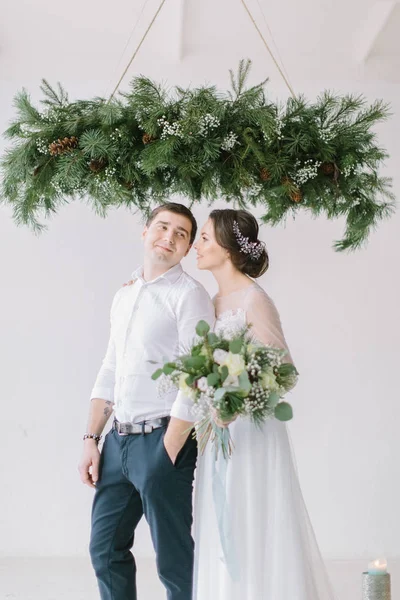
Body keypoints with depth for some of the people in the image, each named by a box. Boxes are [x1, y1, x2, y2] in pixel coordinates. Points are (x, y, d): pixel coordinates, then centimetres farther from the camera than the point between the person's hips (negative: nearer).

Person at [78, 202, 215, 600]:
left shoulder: (189, 295, -8)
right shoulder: (124, 296, 15)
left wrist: (168, 455, -17)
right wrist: (91, 439, 10)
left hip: (162, 441, -7)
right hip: (118, 439, 7)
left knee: (173, 560, 2)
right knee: (105, 549, 15)